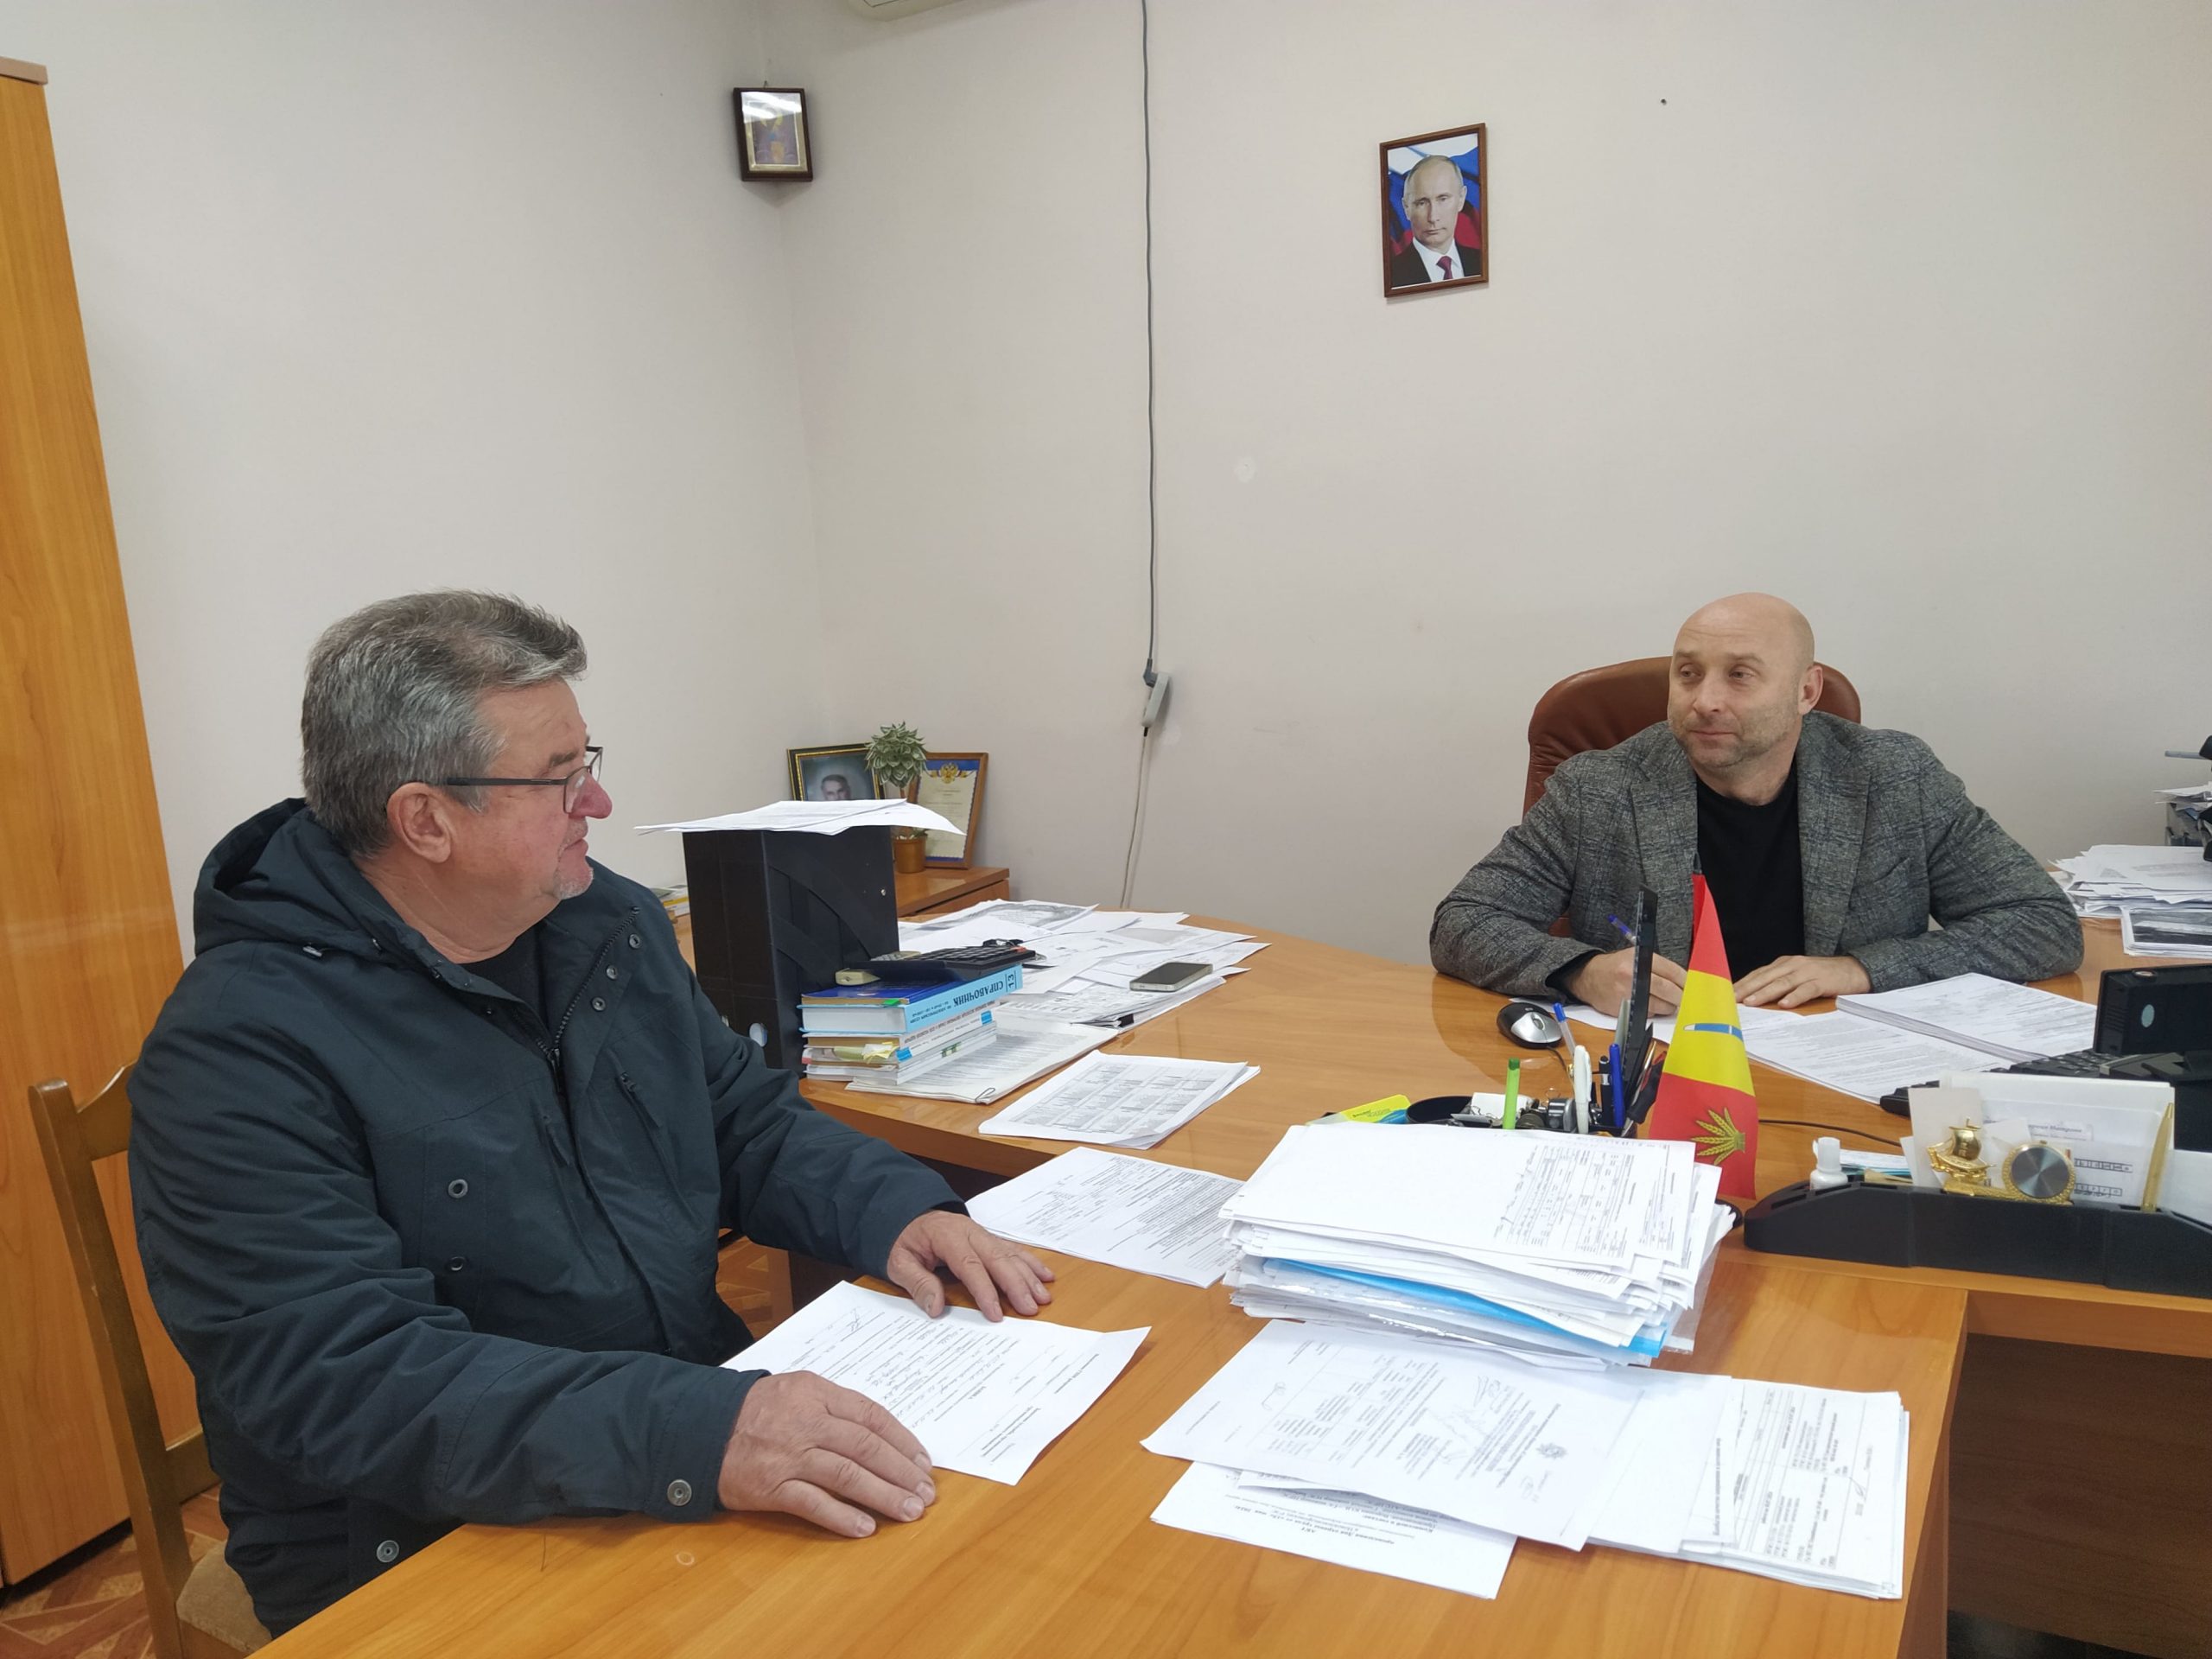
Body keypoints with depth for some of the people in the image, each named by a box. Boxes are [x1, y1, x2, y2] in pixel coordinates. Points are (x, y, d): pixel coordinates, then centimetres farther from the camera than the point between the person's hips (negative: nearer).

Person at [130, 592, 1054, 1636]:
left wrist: (896, 1210, -7)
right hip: (426, 1557, -6)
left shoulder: (611, 922, 5)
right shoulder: (237, 1051, -17)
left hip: (705, 1407, 7)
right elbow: (346, 1377, -25)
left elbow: (749, 1119, 12)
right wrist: (692, 1440, -36)